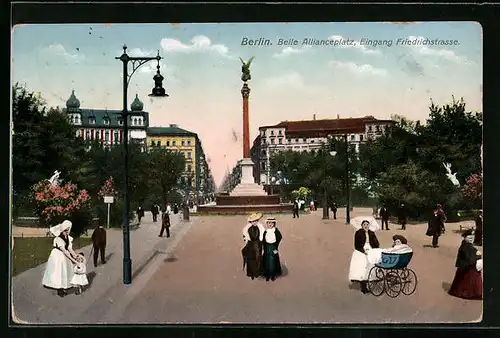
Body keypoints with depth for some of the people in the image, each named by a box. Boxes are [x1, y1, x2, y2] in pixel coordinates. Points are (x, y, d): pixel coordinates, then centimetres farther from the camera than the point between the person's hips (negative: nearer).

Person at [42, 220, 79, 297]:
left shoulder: (68, 238, -1)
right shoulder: (58, 239, -23)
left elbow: (70, 249, -5)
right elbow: (64, 251, -26)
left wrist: (76, 256, -16)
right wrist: (72, 259, -28)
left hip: (65, 256, 7)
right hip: (57, 256, -7)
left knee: (64, 272, 10)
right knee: (58, 271, -1)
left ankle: (62, 289, 21)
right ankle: (59, 290, 9)